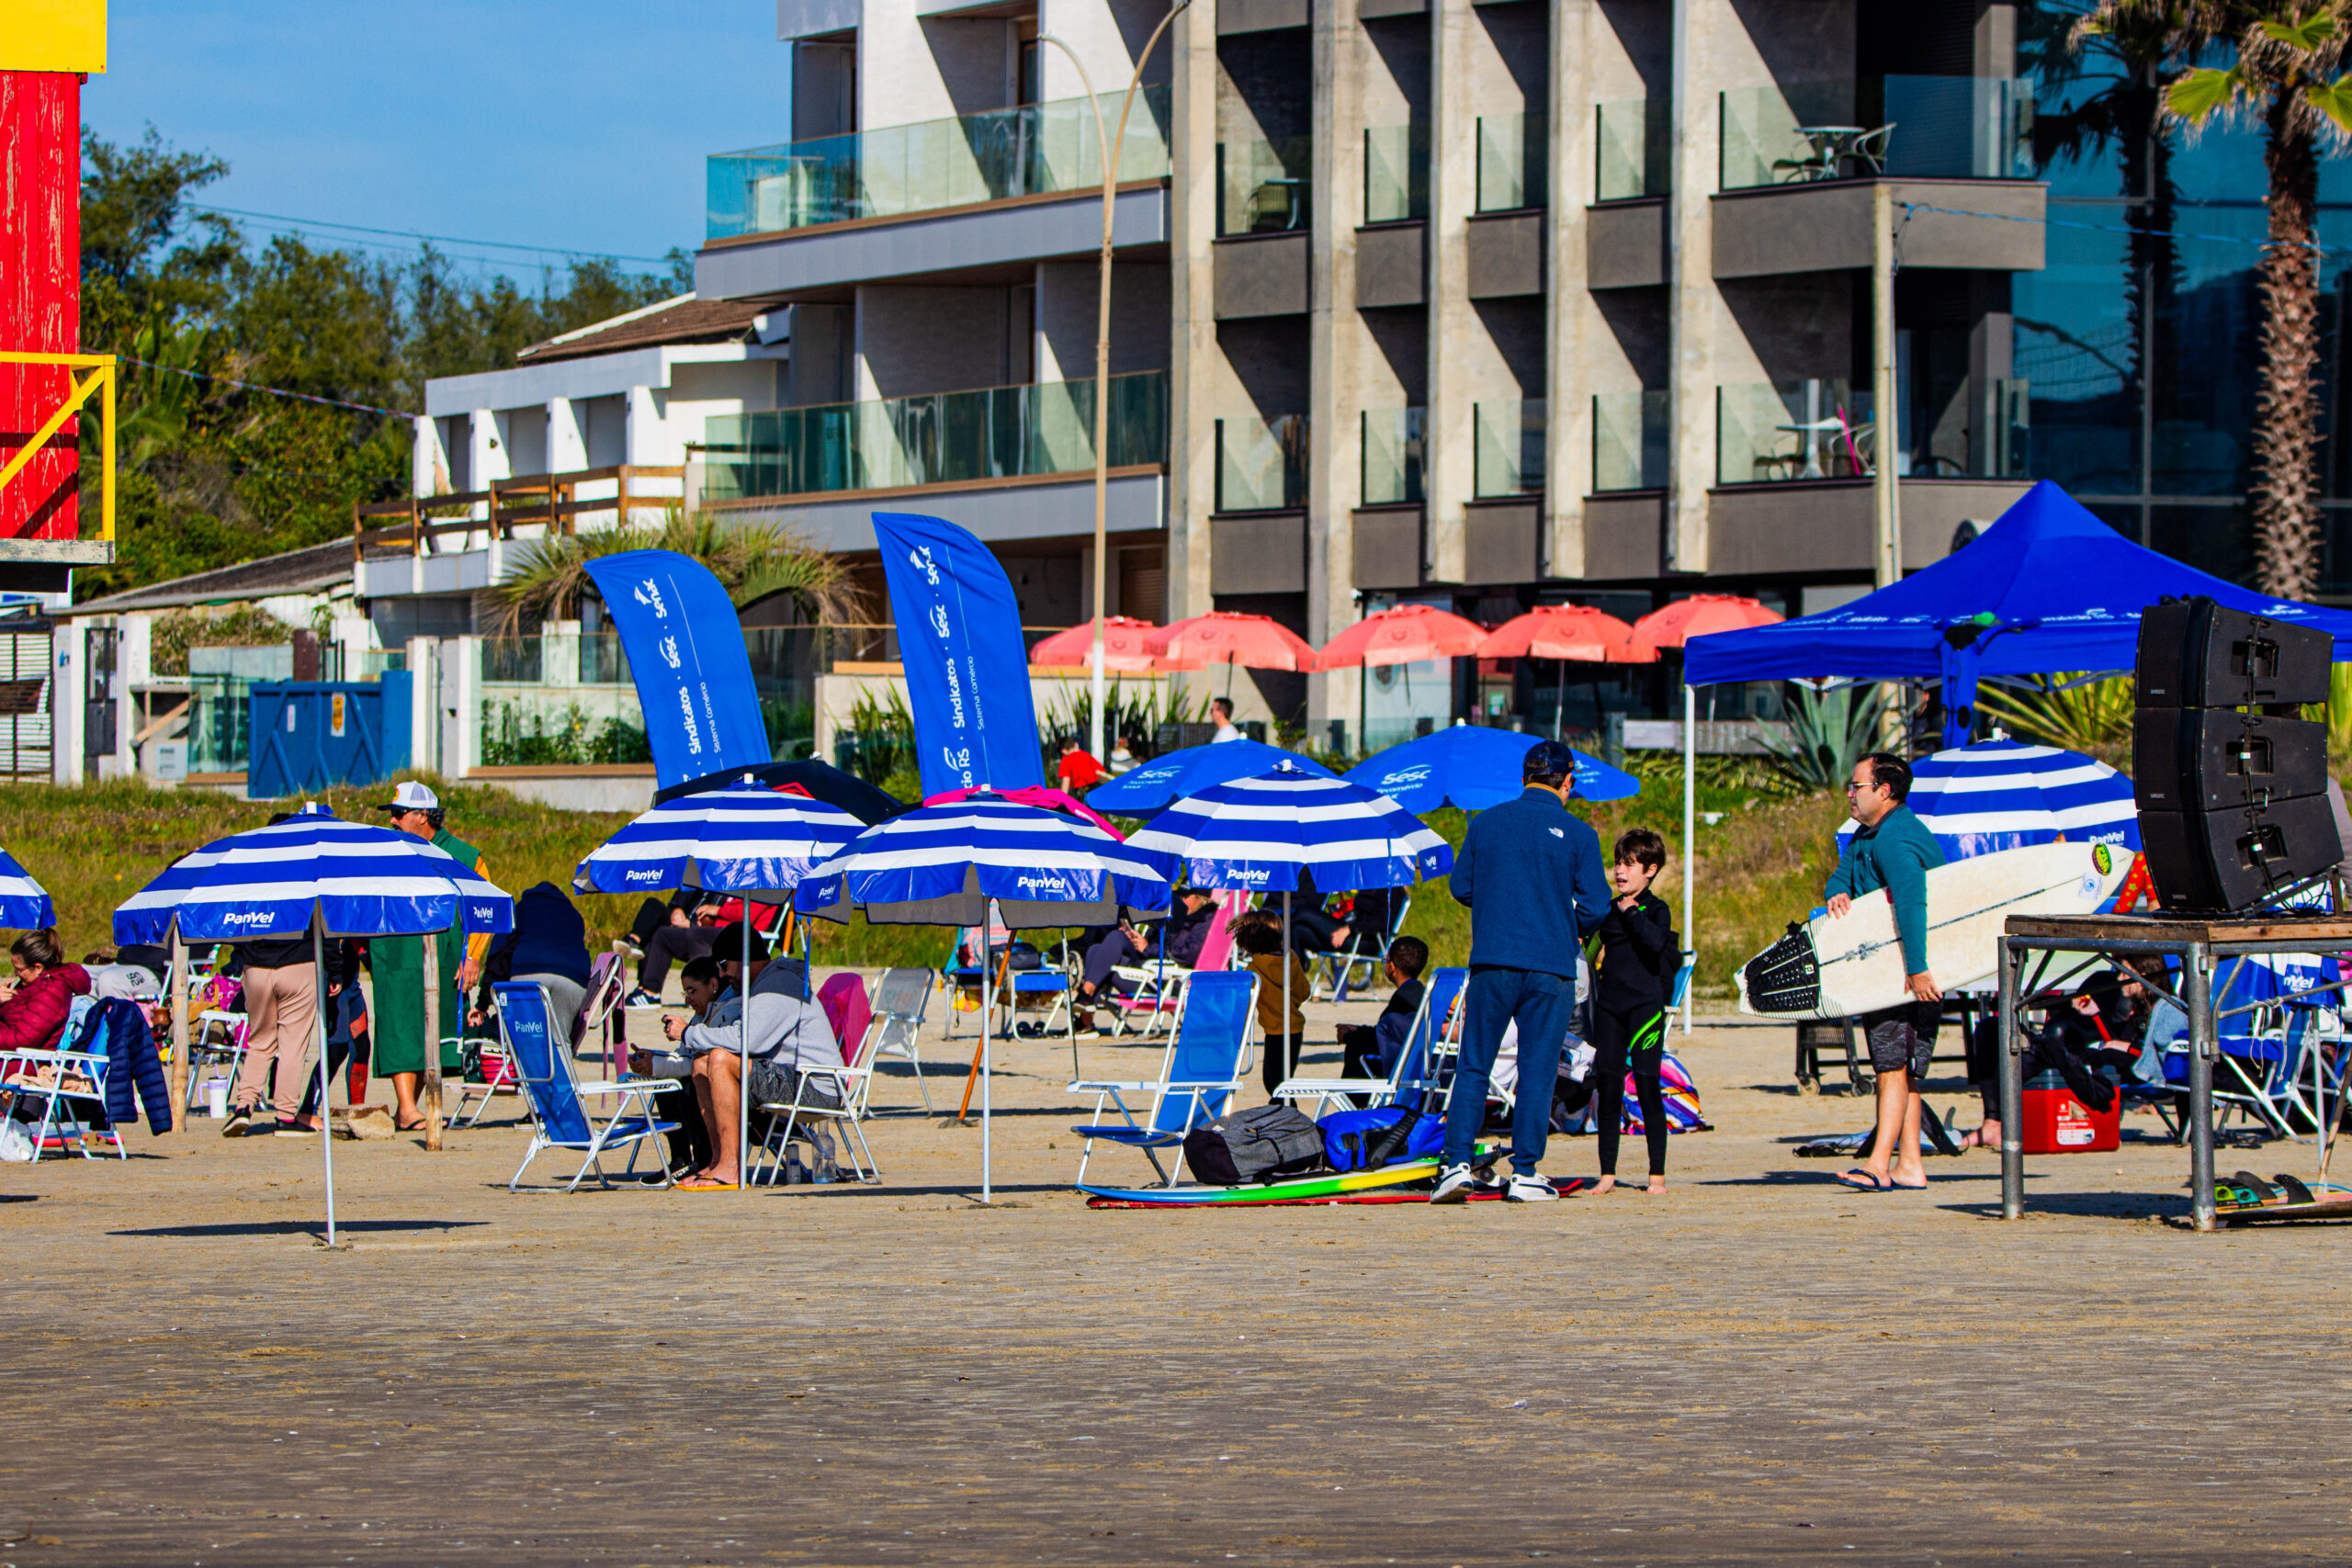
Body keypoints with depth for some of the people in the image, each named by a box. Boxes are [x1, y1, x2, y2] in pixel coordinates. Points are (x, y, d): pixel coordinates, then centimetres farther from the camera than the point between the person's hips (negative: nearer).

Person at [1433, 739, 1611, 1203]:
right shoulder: (1577, 834, -3)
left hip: (1491, 964, 2)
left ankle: (1457, 1163, -3)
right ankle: (1525, 1174, 3)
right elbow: (1595, 905, -4)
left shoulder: (1485, 823, 5)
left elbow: (1460, 888, 11)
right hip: (1551, 972, -2)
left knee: (1473, 1066, 7)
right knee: (1537, 1072, 4)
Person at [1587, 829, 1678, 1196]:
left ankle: (1657, 1175, -1)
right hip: (1610, 1006, 6)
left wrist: (1631, 914, -13)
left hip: (1645, 1003, -6)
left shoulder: (1656, 909, -2)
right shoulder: (1608, 910, 15)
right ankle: (1607, 1173, 8)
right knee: (1607, 1089, 3)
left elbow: (1658, 942, -21)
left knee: (1647, 1087, -6)